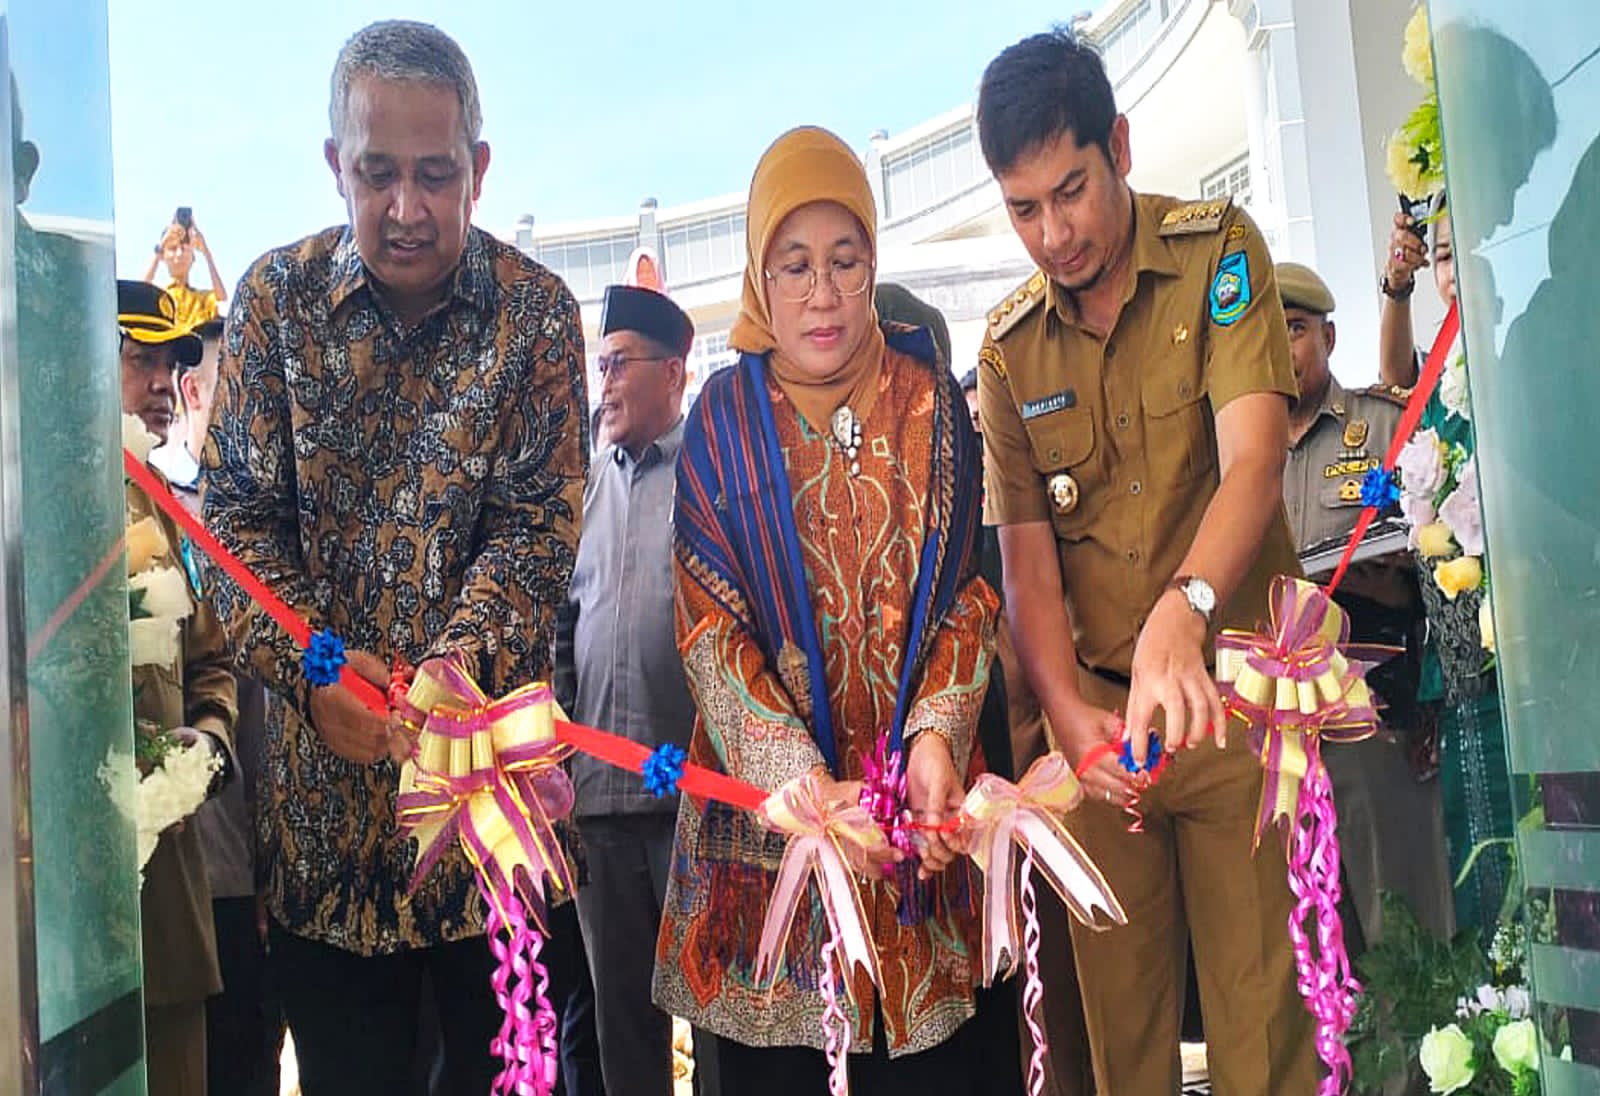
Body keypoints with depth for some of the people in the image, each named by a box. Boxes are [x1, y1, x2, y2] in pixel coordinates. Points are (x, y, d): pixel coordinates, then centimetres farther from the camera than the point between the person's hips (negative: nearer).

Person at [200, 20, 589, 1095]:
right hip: (322, 745, 1)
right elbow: (239, 510, -1)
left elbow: (541, 519, -7)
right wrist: (313, 664, -16)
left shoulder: (537, 311, -2)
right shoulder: (277, 297, 1)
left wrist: (463, 659, -24)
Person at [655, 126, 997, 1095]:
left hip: (917, 799, 1)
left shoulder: (931, 400, 6)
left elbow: (965, 589, 3)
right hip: (767, 801, -1)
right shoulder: (725, 418, 2)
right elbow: (711, 626, -5)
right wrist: (803, 784, -18)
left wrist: (934, 736, -15)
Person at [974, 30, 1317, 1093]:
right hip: (1096, 720, 3)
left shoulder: (1219, 251, -2)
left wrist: (1181, 611, -35)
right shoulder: (1010, 348, 9)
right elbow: (1027, 556, 5)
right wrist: (1070, 714, -12)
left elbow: (1253, 457, -17)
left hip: (1231, 696, -3)